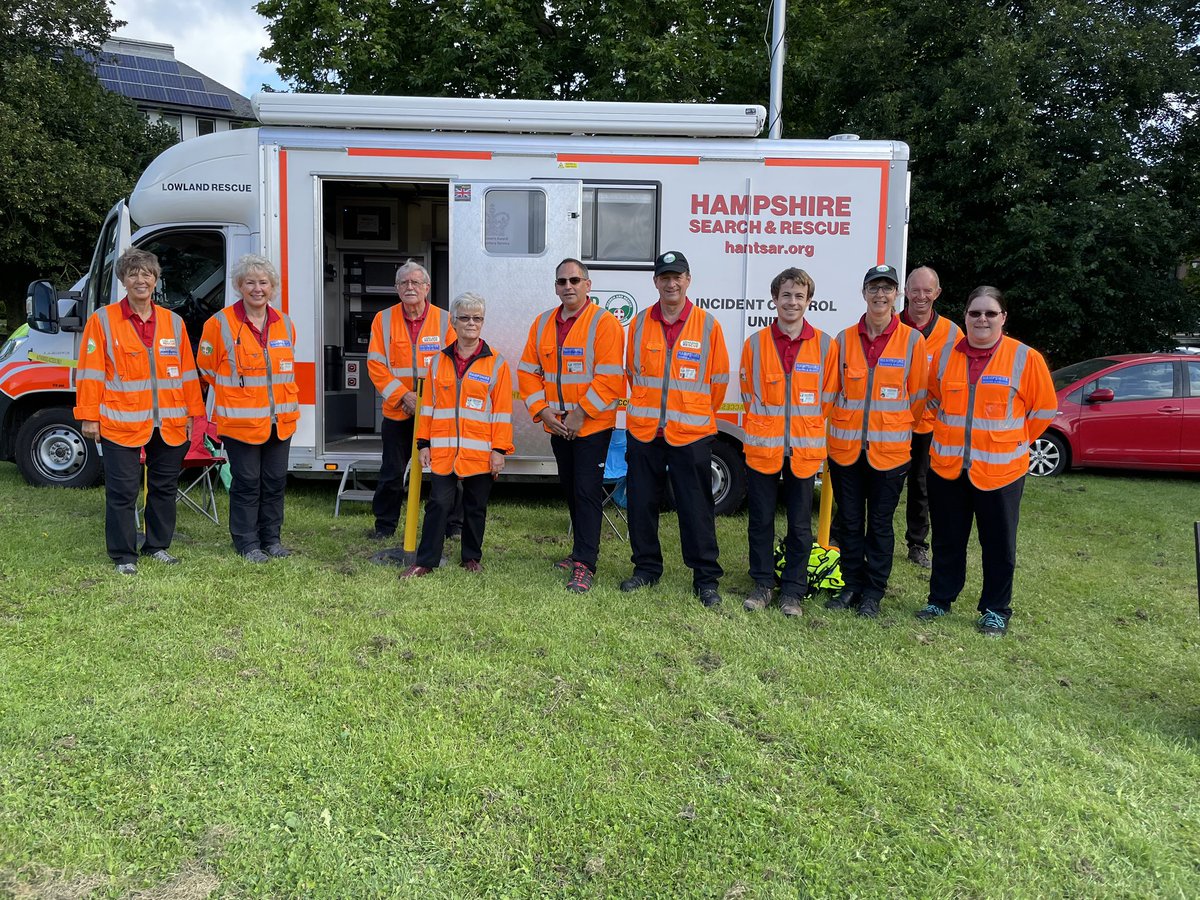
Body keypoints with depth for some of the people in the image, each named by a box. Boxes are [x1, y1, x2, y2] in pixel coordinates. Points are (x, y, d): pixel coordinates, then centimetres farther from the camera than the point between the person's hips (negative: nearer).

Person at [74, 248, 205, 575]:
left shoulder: (173, 322, 10)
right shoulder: (102, 320, -1)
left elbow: (187, 372, 12)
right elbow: (91, 372, -2)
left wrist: (191, 414, 9)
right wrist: (89, 417, -6)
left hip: (170, 425, 4)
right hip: (121, 424, -4)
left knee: (164, 488, 13)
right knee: (122, 492, 1)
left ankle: (158, 545, 28)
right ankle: (124, 555, 13)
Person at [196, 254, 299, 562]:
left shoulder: (284, 324, 8)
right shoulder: (220, 323, -7)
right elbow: (207, 369, 3)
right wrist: (237, 392, 8)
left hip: (280, 420, 5)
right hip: (240, 421, -4)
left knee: (275, 480, 11)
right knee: (246, 482, 3)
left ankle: (271, 538, 25)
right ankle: (247, 542, 16)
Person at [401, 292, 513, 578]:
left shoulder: (496, 363, 0)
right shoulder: (439, 361, 8)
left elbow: (502, 411, -2)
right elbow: (428, 404, 10)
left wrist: (499, 450, -7)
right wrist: (424, 443, 5)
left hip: (480, 452, -1)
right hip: (442, 450, 2)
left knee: (475, 507, 10)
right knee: (438, 504, 0)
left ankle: (472, 557, 25)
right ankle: (426, 561, 8)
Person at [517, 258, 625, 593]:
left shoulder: (604, 323, -11)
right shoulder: (542, 324, 8)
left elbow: (609, 377, -18)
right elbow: (528, 371, 8)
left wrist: (580, 414, -19)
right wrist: (543, 411, -4)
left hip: (592, 426, -6)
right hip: (557, 426, 7)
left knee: (587, 492, -6)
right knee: (570, 489, 16)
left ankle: (584, 565, -2)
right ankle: (582, 549, 31)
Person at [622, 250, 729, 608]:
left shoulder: (707, 325, -2)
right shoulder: (640, 322, 5)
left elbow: (719, 379, 5)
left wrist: (699, 415, 10)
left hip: (690, 434, -3)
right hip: (643, 431, 3)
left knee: (697, 508, 1)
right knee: (641, 504, 10)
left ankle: (706, 578, 12)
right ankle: (646, 568, 26)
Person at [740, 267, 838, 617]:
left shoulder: (824, 345, 0)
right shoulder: (755, 343, 1)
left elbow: (827, 398, 5)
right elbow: (748, 394, 8)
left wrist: (808, 431, 2)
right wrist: (764, 428, 4)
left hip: (804, 449, 0)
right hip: (762, 447, 0)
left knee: (800, 525, 7)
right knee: (761, 520, 8)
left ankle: (792, 590, 20)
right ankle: (763, 584, 23)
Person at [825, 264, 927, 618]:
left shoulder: (912, 340, -2)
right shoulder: (844, 340, 3)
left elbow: (917, 395, 3)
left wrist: (901, 430, 7)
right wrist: (841, 427, 9)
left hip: (890, 449, -2)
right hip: (845, 447, 2)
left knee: (880, 524, 7)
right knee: (849, 522, 10)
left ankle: (873, 592, 20)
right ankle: (851, 585, 24)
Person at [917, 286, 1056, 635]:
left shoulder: (1025, 358, -6)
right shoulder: (946, 354, 4)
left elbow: (1044, 409, 2)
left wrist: (1014, 441, 4)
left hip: (999, 469, -3)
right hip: (946, 466, 3)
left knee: (998, 543, 6)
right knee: (946, 540, 13)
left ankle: (995, 609, 21)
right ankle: (940, 599, 28)